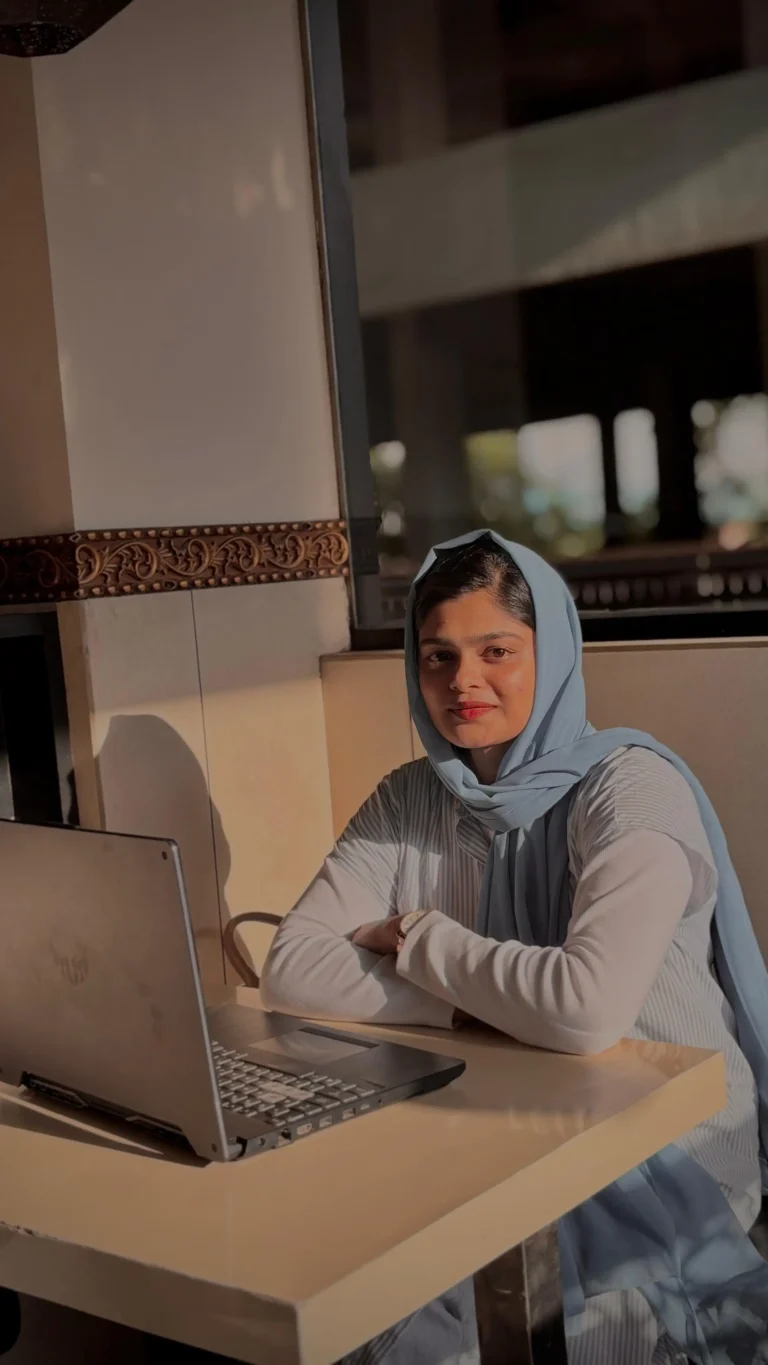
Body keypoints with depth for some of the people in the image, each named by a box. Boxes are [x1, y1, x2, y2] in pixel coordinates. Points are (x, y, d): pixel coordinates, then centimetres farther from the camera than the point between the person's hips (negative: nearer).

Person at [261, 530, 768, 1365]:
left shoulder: (632, 788, -16)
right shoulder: (407, 803, 1)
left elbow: (587, 1010, -31)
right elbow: (289, 973, -9)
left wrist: (419, 941, -16)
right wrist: (481, 1002, -21)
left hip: (662, 1155, -4)